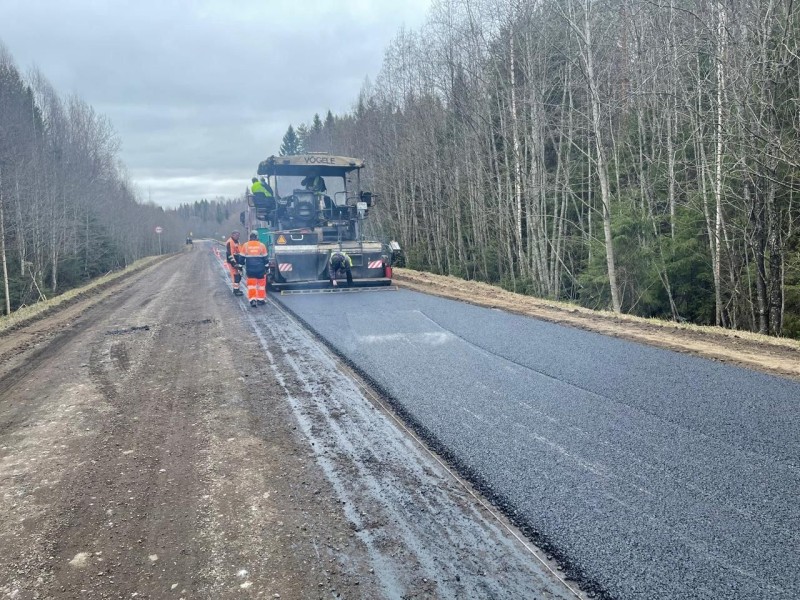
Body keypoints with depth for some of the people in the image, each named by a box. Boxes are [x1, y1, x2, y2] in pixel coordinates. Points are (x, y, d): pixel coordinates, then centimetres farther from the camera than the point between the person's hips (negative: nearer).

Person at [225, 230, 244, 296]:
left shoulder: (237, 242, 15)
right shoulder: (229, 242, -16)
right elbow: (229, 254, -21)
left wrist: (241, 262, 21)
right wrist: (234, 263, -23)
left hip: (237, 261, 9)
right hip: (231, 262, -9)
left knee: (239, 275, 12)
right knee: (236, 276, -10)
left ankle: (236, 289, 24)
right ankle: (236, 291, -5)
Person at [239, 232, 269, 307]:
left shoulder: (245, 245, -1)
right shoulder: (262, 246, -1)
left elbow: (242, 258, 2)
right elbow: (265, 258, 3)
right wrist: (266, 268, 10)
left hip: (250, 269, 0)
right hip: (260, 269, 0)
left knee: (251, 284, 4)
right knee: (261, 284, 12)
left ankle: (252, 300, -6)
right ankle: (261, 299, 17)